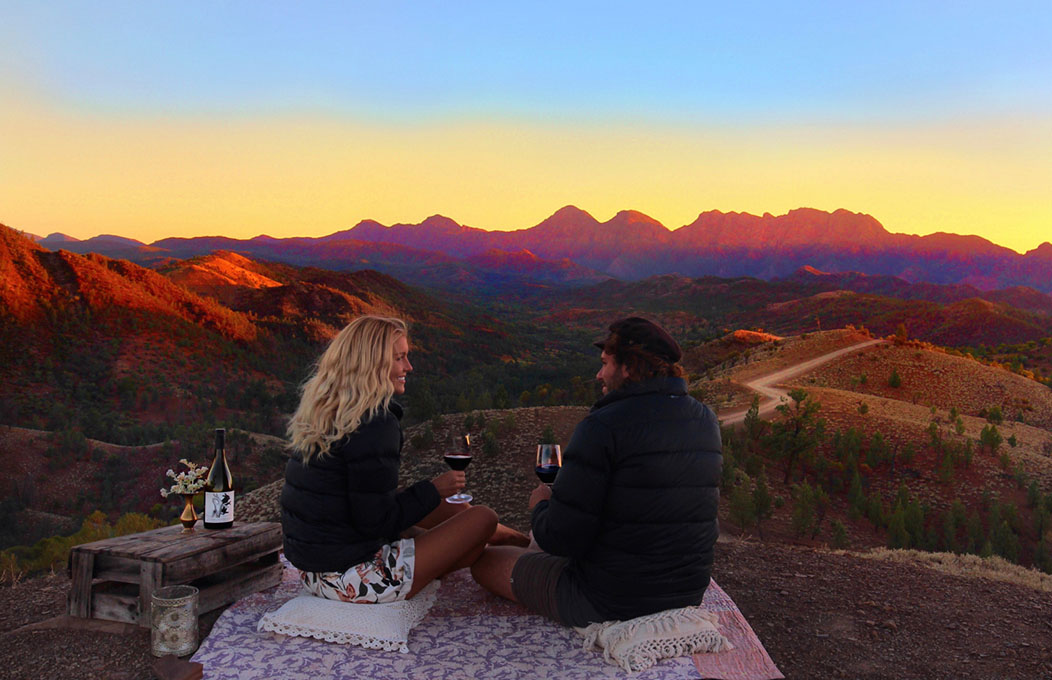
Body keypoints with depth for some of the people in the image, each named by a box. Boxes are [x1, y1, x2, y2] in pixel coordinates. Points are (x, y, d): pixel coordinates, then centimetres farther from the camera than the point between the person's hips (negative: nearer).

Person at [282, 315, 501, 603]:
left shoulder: (322, 409, 6)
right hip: (354, 577, -9)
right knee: (484, 519, -1)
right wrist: (434, 489, -8)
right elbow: (376, 522, -21)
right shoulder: (374, 424, -23)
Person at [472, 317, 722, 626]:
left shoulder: (603, 426, -23)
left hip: (608, 603, -8)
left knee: (483, 562, 12)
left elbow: (560, 538, -22)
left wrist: (541, 504, -1)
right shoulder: (707, 421, 1)